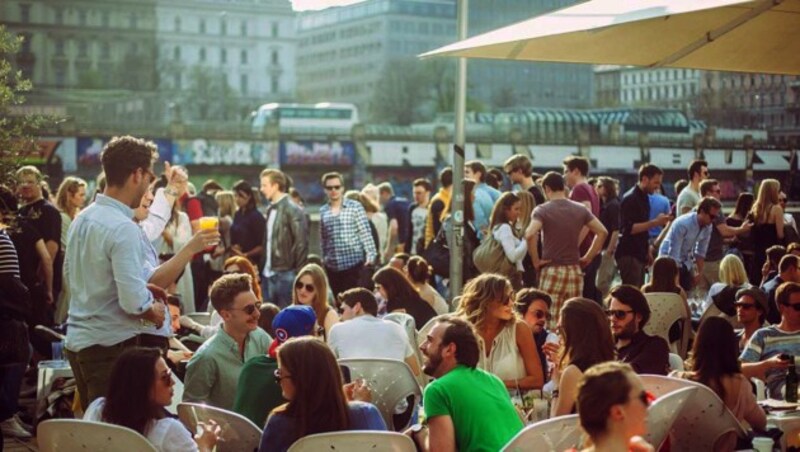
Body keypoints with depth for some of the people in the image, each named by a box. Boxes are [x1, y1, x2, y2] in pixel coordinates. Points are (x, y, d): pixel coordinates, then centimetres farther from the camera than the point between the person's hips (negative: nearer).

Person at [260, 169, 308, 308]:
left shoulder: (292, 210, -10)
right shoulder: (270, 209, 14)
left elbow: (301, 242, -13)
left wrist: (298, 273, -14)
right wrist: (263, 268, 13)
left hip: (286, 274, -8)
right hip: (269, 274, 8)